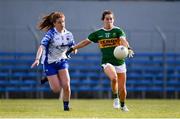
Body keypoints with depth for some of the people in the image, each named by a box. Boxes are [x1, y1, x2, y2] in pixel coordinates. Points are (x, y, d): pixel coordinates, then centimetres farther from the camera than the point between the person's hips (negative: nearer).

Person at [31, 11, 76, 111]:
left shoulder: (68, 34, -1)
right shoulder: (50, 34, -16)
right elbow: (42, 46, -26)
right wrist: (37, 59, -40)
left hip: (62, 61, 4)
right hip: (49, 62, -4)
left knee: (66, 86, -13)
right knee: (56, 89, -5)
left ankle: (66, 106, 8)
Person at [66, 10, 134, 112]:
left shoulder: (118, 31, -1)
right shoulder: (98, 33, 6)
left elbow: (123, 40, -18)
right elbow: (85, 42, 15)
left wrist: (128, 49, -39)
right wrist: (72, 49, 14)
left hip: (120, 62, 0)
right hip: (107, 62, 0)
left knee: (122, 88, 3)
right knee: (114, 78, -32)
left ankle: (123, 105, 31)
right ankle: (115, 97, -7)